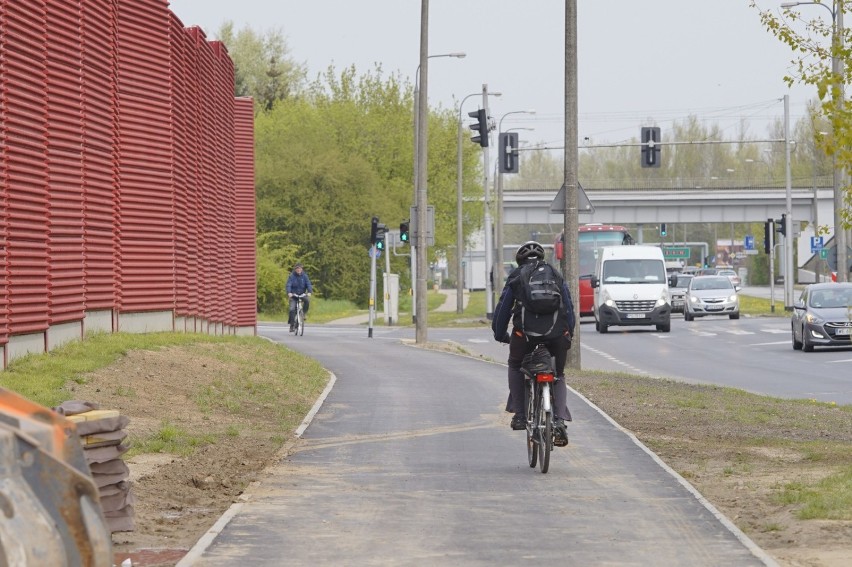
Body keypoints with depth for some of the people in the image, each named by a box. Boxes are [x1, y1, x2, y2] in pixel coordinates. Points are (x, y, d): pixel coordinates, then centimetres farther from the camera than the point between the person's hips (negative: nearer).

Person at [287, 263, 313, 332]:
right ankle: (292, 325, -7)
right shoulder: (292, 276, -8)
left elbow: (308, 284, -10)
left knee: (307, 300, -31)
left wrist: (309, 292, -30)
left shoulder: (304, 276, -3)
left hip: (302, 294, 1)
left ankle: (304, 313, -7)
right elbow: (288, 285, -18)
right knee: (292, 309, -17)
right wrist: (289, 293, -36)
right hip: (293, 295, -1)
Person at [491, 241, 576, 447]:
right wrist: (569, 335, 35)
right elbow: (569, 308, 24)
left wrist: (500, 335, 31)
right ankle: (559, 421, -3)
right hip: (557, 333, 2)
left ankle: (520, 414, 15)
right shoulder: (556, 276, 23)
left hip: (525, 331, -2)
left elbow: (503, 308, 18)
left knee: (515, 367, 26)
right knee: (558, 376, 18)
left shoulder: (516, 277, 17)